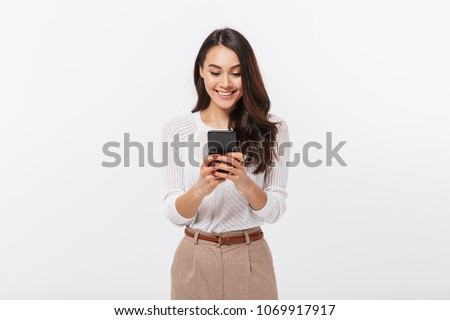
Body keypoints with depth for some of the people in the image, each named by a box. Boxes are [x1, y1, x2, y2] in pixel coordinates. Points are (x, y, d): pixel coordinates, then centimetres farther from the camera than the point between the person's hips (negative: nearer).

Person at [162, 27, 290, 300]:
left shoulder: (272, 129, -5)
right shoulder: (177, 129, -4)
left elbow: (274, 211, -7)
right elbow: (175, 215, -6)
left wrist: (244, 182, -25)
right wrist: (200, 188, -25)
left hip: (250, 259, 0)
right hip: (195, 258, 1)